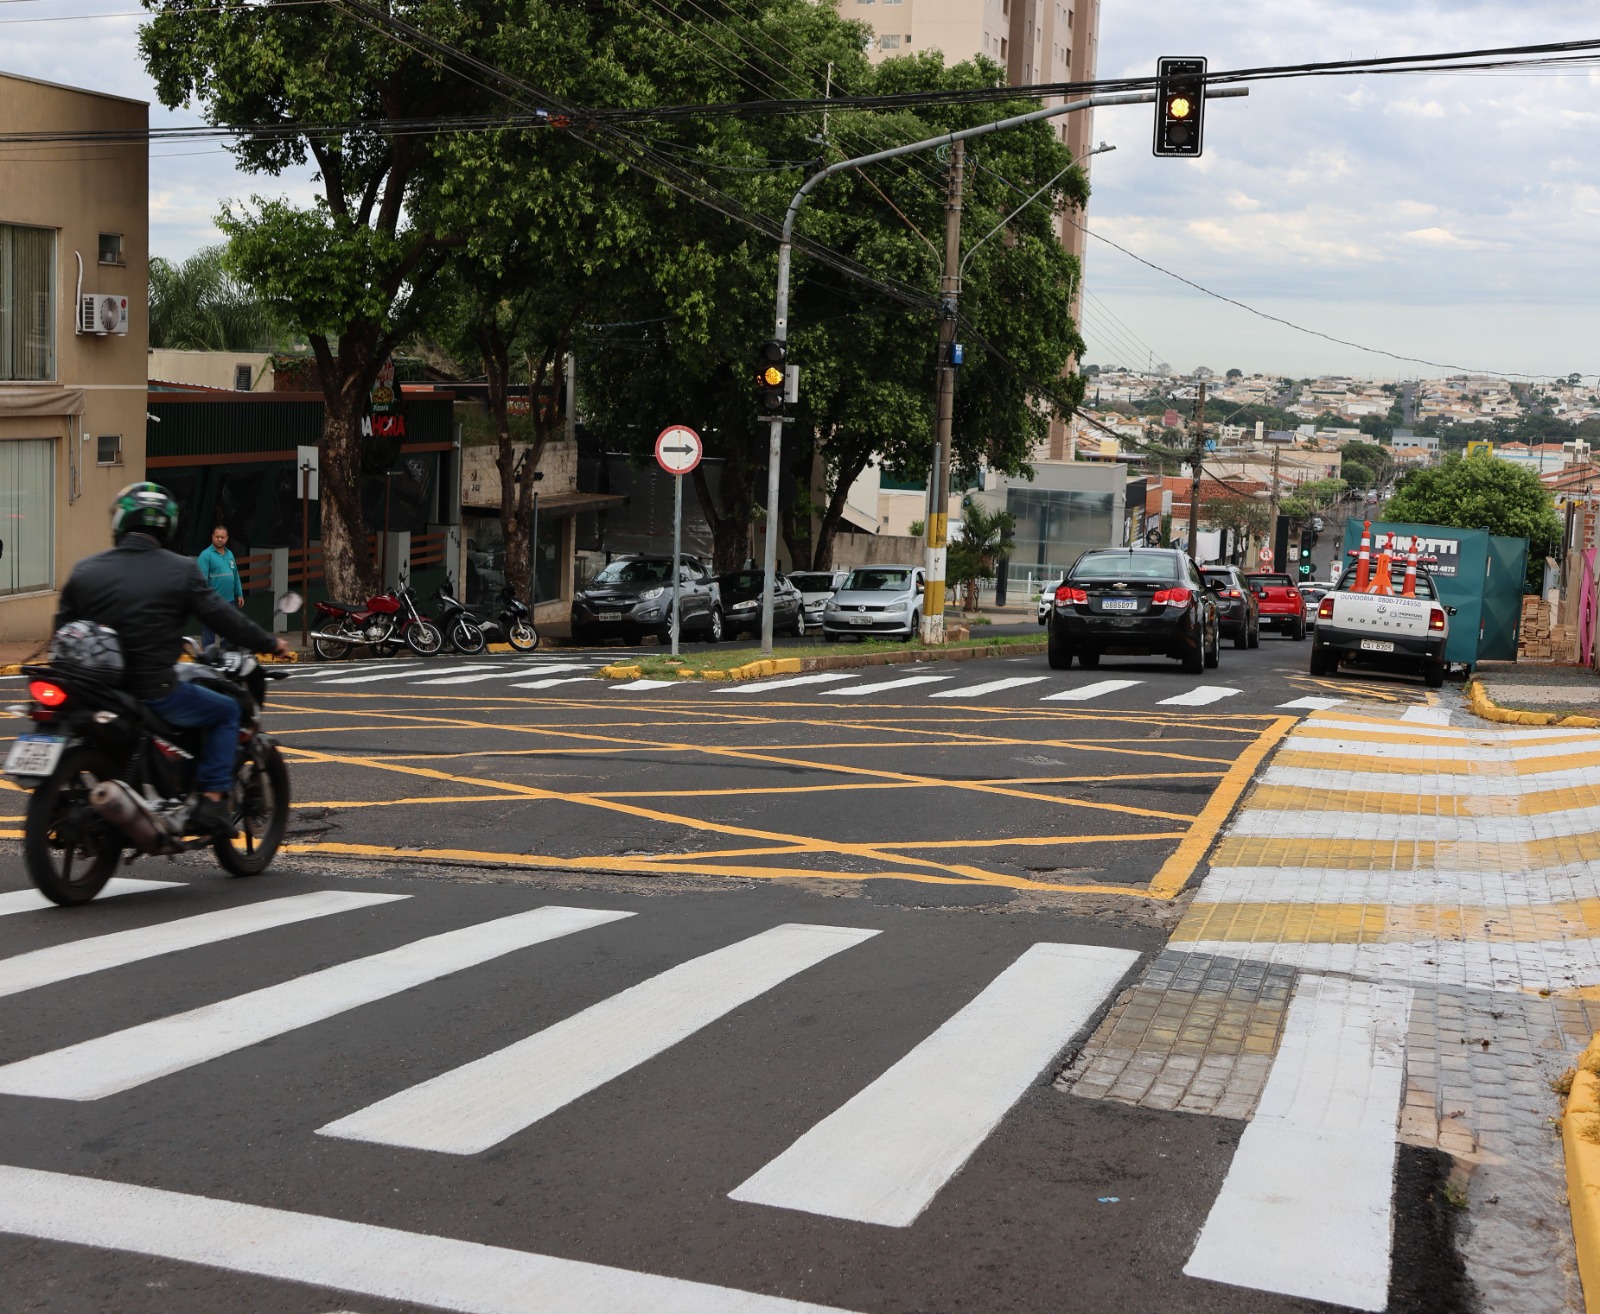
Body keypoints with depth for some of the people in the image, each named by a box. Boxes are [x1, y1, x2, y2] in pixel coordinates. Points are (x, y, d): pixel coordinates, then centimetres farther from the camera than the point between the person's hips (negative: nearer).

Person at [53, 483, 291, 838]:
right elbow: (223, 618, -3)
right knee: (226, 712, 16)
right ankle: (211, 803, 4)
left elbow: (64, 627, 9)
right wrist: (269, 644, 11)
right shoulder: (180, 570, -6)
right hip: (155, 690, -4)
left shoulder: (85, 570, 4)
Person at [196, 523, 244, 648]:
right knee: (208, 633, 1)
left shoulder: (229, 554, 12)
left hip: (229, 600, 7)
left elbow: (235, 575, 17)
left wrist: (239, 594, 14)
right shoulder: (206, 555, -10)